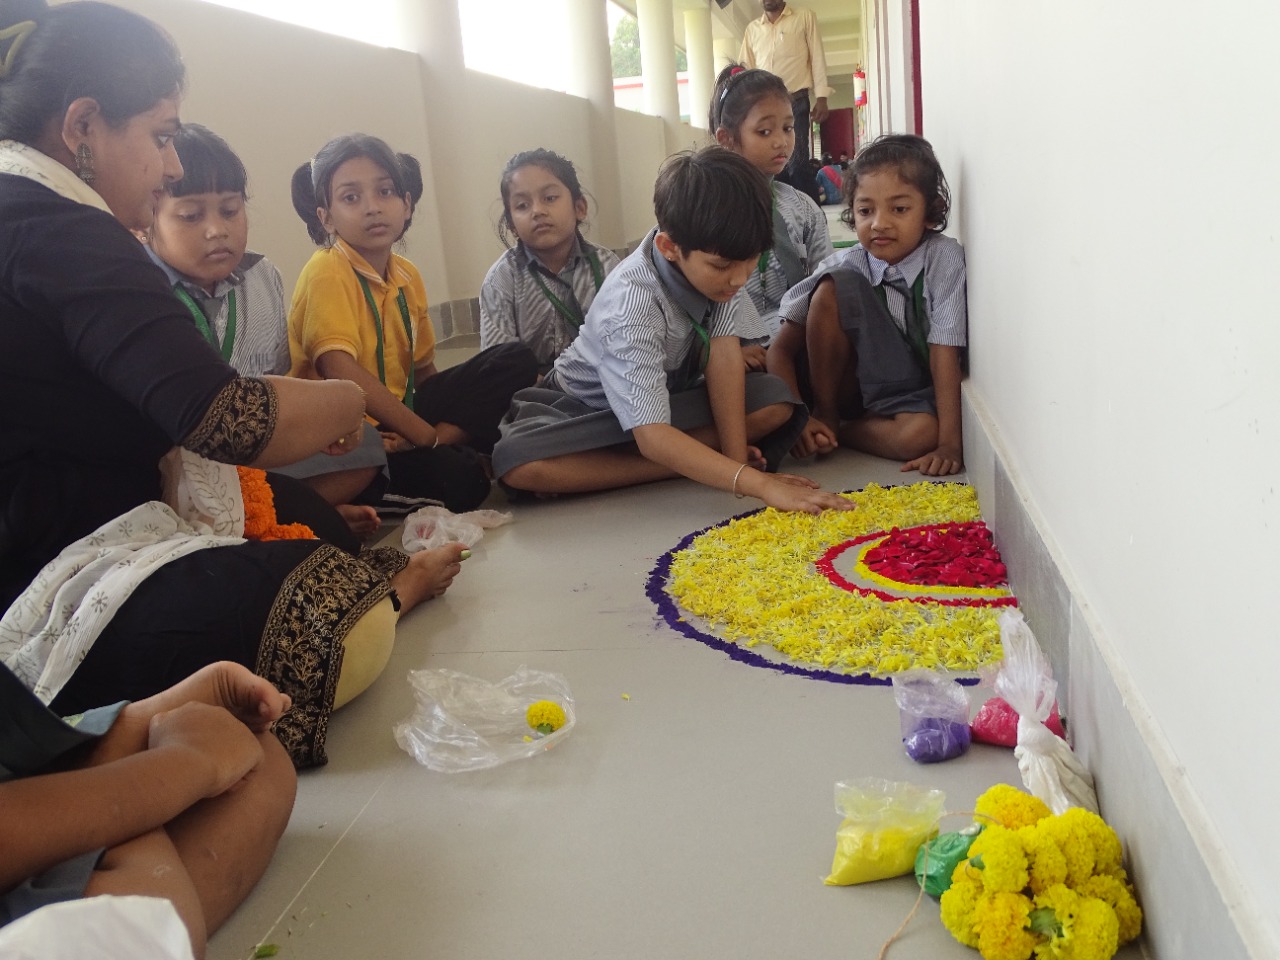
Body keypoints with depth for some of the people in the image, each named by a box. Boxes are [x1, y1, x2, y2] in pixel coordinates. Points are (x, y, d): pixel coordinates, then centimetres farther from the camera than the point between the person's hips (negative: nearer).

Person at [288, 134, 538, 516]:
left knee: (516, 362, -2)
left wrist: (438, 436, -5)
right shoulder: (327, 272, -13)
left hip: (398, 414, 8)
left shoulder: (408, 275, 9)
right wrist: (427, 435, -22)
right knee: (461, 478, -33)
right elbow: (341, 370, -24)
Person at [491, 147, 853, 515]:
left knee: (777, 404, -20)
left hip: (674, 393, 4)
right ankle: (692, 465, -26)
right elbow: (652, 438, -44)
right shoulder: (631, 304, -37)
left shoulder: (719, 255, -20)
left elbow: (724, 354, -20)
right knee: (517, 462, -35)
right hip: (588, 407, -4)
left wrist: (738, 458, -30)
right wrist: (761, 485, -52)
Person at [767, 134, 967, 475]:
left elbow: (945, 350, -24)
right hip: (853, 385, 1)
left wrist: (950, 443, -31)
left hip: (915, 395, -1)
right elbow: (782, 349, -11)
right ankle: (826, 416, -10)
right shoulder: (845, 267, -12)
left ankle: (835, 430, -8)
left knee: (919, 434, -38)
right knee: (835, 287, -22)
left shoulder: (944, 258, -17)